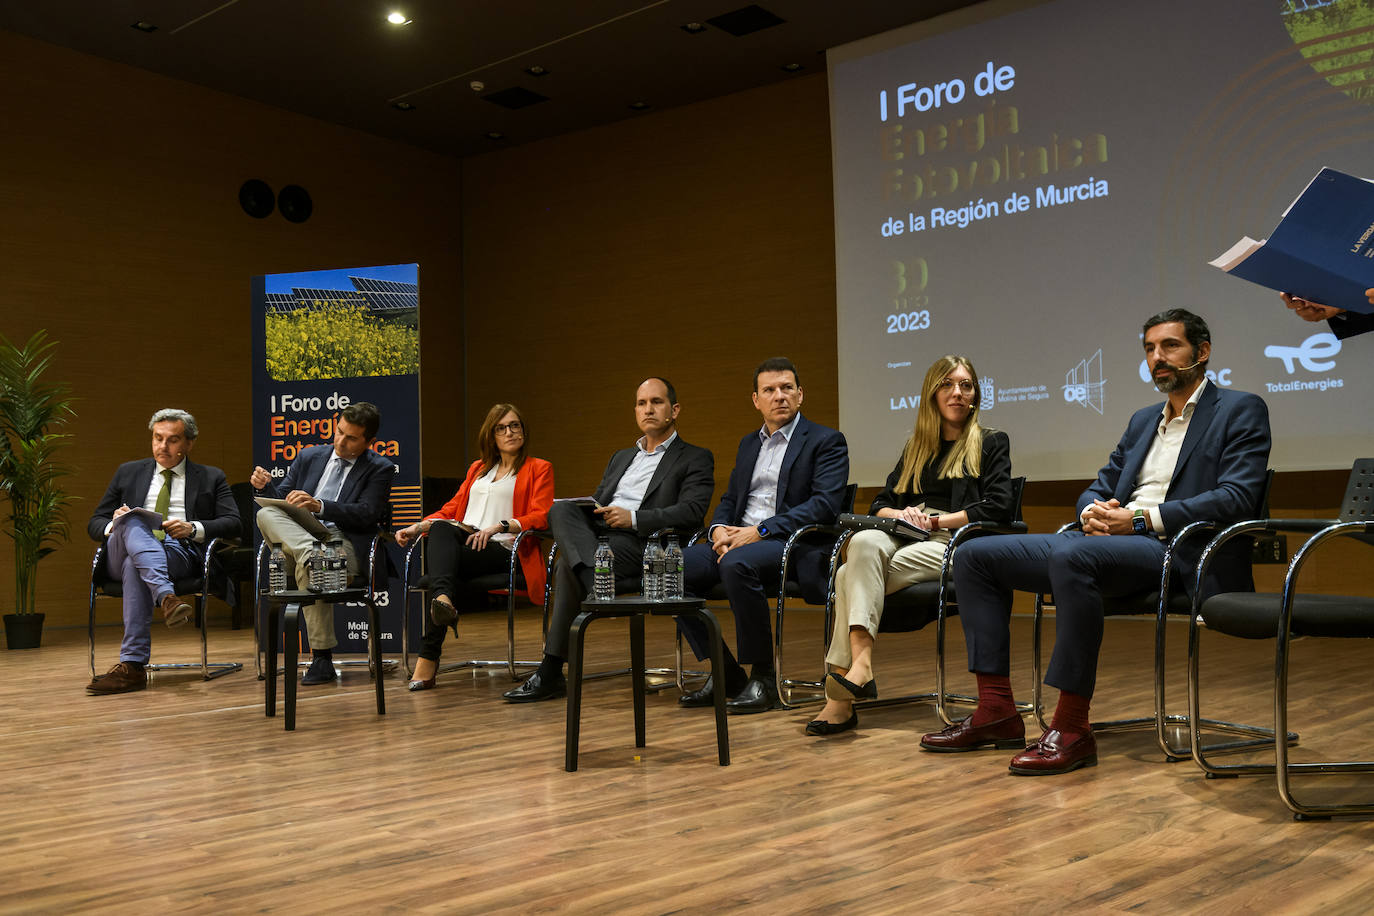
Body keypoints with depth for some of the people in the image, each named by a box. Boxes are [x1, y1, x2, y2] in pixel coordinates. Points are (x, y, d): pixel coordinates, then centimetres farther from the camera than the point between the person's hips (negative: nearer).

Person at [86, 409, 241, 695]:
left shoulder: (211, 478, 21)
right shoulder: (129, 473, 27)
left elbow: (233, 523, 8)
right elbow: (95, 523, 23)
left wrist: (193, 528, -11)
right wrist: (114, 525, -3)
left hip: (180, 551, -2)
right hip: (123, 553, 2)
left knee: (135, 566, -37)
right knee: (131, 521, -34)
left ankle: (132, 666, -40)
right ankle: (166, 597, -54)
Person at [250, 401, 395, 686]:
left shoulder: (380, 469, 8)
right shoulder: (310, 457, 22)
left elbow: (366, 515, -7)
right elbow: (282, 500, 21)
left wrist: (319, 506, -21)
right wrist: (265, 486, -3)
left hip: (345, 544, -4)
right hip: (297, 537, 4)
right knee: (266, 514, -24)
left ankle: (322, 658, -29)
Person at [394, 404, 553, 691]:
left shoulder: (539, 469, 14)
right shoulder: (477, 469, 32)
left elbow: (540, 517, -1)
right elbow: (452, 508, 27)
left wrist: (498, 526, -17)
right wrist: (418, 527, 8)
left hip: (503, 549, -4)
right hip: (464, 541, 4)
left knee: (450, 562, -34)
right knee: (440, 529, -33)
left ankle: (428, 657, -42)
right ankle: (443, 600, -61)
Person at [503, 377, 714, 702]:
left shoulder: (695, 459, 12)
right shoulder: (620, 458, 35)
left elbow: (692, 512, -6)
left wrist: (633, 518, -17)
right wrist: (592, 510, -1)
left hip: (640, 545, -6)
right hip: (594, 534, 6)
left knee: (567, 565, -33)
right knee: (560, 509, -29)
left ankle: (551, 673, -30)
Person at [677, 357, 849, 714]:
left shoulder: (826, 441, 2)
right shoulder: (748, 443, 23)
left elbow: (825, 504, -11)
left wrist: (759, 531, -18)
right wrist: (719, 529, -3)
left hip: (796, 545, -7)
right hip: (738, 538, 7)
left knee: (736, 563, -37)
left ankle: (764, 676, -20)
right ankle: (724, 673, -6)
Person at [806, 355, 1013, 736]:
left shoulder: (991, 443, 14)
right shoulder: (915, 447, 27)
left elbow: (998, 507, -1)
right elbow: (881, 503, 22)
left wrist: (936, 520, -6)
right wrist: (900, 515, -2)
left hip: (955, 545, -4)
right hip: (905, 539, 4)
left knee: (852, 575, -30)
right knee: (865, 541, -34)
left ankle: (842, 694, -37)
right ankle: (859, 663, -42)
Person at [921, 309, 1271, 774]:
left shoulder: (1241, 411, 5)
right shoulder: (1143, 420, 27)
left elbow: (1235, 497, -10)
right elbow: (1099, 488, 25)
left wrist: (1140, 519, -17)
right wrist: (1094, 512, -1)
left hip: (1177, 552, -8)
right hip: (1109, 542, 8)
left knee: (1071, 555, -39)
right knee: (974, 555, -2)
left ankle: (1072, 729, -31)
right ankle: (996, 712, -6)